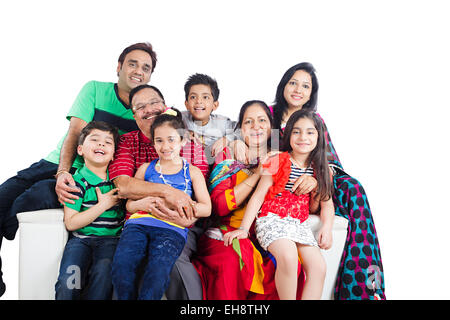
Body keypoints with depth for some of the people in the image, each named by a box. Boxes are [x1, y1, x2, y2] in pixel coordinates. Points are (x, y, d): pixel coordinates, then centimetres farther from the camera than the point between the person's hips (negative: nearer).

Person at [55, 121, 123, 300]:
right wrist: (103, 205, -9)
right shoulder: (77, 181, -2)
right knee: (69, 280, -24)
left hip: (110, 239, 2)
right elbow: (71, 223, -7)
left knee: (103, 272, -28)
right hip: (81, 239, -2)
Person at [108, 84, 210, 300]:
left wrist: (184, 218, -22)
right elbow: (122, 186, -10)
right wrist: (167, 191, -24)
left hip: (183, 226, 0)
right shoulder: (127, 142, 8)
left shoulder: (191, 143, 8)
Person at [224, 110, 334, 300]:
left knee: (319, 267, -16)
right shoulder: (278, 162, -2)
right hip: (272, 220, -5)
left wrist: (327, 228, -4)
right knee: (288, 257, -32)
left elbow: (326, 203, 16)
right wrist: (243, 228, -12)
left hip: (300, 224, 5)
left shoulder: (319, 169, 10)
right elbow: (258, 196, -4)